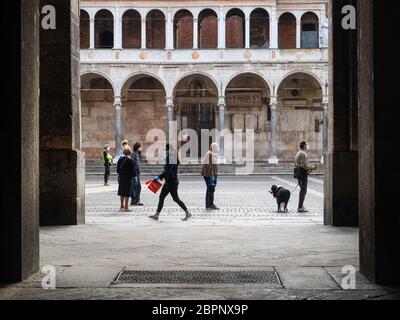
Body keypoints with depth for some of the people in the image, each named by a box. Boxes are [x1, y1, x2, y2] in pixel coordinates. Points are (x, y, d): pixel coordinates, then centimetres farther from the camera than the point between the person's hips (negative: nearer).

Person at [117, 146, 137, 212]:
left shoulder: (120, 159, 3)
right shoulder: (130, 161, -16)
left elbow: (118, 169, 10)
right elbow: (133, 170, -12)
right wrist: (135, 176, 0)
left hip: (121, 178, 6)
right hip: (128, 179, -6)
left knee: (122, 193, 15)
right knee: (127, 194, -3)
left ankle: (122, 206, 24)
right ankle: (126, 207, -2)